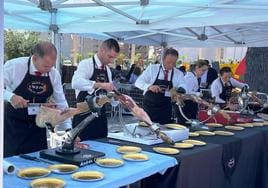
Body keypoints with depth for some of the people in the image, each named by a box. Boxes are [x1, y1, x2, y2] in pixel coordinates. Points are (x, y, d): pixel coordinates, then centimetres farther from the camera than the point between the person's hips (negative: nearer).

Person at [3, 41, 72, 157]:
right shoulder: (14, 66, -15)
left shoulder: (54, 74, -4)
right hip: (13, 125, -3)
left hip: (38, 127, 3)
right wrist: (11, 97, -30)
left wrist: (68, 130, -7)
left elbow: (61, 104, 0)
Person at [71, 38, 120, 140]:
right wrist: (100, 85, -37)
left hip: (100, 116, 7)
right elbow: (75, 83, -31)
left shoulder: (107, 71, 10)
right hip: (84, 116, -7)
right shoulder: (86, 64, -11)